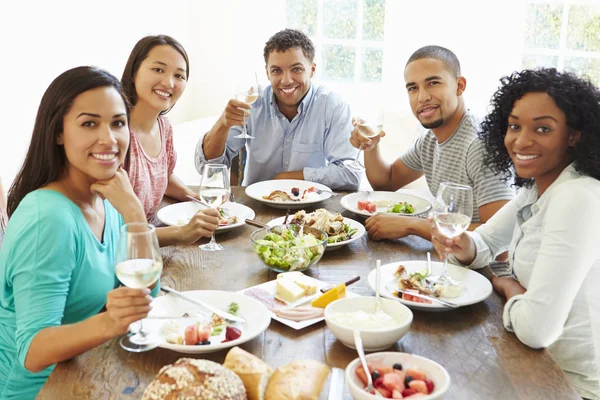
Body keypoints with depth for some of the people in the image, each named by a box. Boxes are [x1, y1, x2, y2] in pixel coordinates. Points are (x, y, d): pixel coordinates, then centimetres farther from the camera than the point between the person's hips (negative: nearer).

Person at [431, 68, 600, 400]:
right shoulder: (535, 190, 2)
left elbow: (536, 327, -32)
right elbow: (486, 241, 14)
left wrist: (509, 288, -9)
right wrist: (464, 248, -9)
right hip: (548, 366, 7)